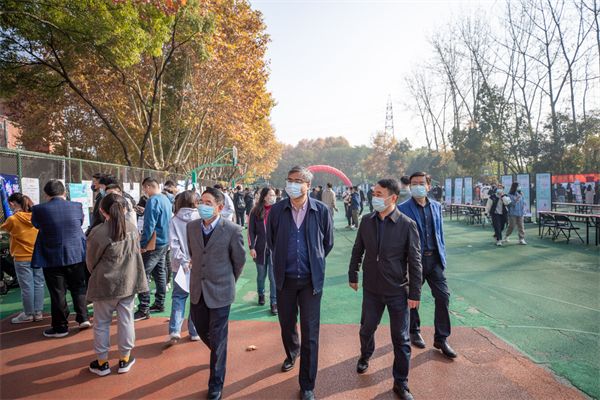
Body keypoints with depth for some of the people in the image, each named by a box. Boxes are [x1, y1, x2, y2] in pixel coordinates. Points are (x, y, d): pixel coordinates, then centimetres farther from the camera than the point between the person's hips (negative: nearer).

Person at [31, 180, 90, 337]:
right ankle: (83, 318, 14)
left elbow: (36, 224, 9)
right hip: (76, 255, 2)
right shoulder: (76, 206, -6)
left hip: (52, 258, -2)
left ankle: (60, 327, 17)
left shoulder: (39, 209, -11)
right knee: (78, 287, 18)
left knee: (57, 293, 7)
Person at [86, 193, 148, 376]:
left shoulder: (98, 233, -16)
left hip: (105, 284, -3)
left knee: (102, 323, 13)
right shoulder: (132, 227, -4)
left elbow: (91, 261, -2)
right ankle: (125, 359, 26)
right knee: (126, 320, 13)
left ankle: (102, 363, 26)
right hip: (129, 281, 3)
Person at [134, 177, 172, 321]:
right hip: (164, 243, 10)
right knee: (159, 272, 16)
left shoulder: (153, 201, -17)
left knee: (143, 275, -4)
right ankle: (159, 304, 26)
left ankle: (144, 310, 0)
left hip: (154, 244, -10)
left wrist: (143, 244, -16)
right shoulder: (166, 199, 12)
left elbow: (149, 225, -21)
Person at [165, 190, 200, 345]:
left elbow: (173, 244, -9)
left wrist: (183, 262, -10)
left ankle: (175, 330, -3)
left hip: (182, 266, 1)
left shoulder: (174, 220, -2)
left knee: (178, 297, 10)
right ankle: (195, 332, 18)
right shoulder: (200, 219, -5)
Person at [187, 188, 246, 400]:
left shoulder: (232, 230, -16)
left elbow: (239, 260, -3)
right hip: (198, 290, 5)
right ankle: (218, 356, 52)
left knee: (218, 339, 6)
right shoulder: (191, 227, -2)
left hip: (220, 291, -5)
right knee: (201, 329, 19)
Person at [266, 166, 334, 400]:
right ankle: (291, 354, 52)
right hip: (285, 279, 2)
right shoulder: (277, 210, -3)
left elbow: (328, 243, 8)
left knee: (310, 333, 4)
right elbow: (270, 240, 11)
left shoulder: (321, 211, -6)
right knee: (286, 325, 18)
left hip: (311, 279, -2)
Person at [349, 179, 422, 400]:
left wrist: (415, 293, -7)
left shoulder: (407, 224, -12)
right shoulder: (366, 220, -1)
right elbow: (358, 250, 10)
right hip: (371, 288, 3)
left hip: (398, 291, -3)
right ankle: (365, 356, 51)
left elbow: (415, 261, -8)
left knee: (401, 338, 8)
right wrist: (353, 275, 12)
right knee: (367, 329, 19)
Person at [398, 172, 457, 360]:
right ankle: (414, 332, 33)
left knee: (443, 295, 0)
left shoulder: (436, 206, 9)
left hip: (434, 259, 4)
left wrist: (443, 256, 10)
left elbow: (440, 233, 14)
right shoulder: (403, 208, -6)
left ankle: (441, 339, 15)